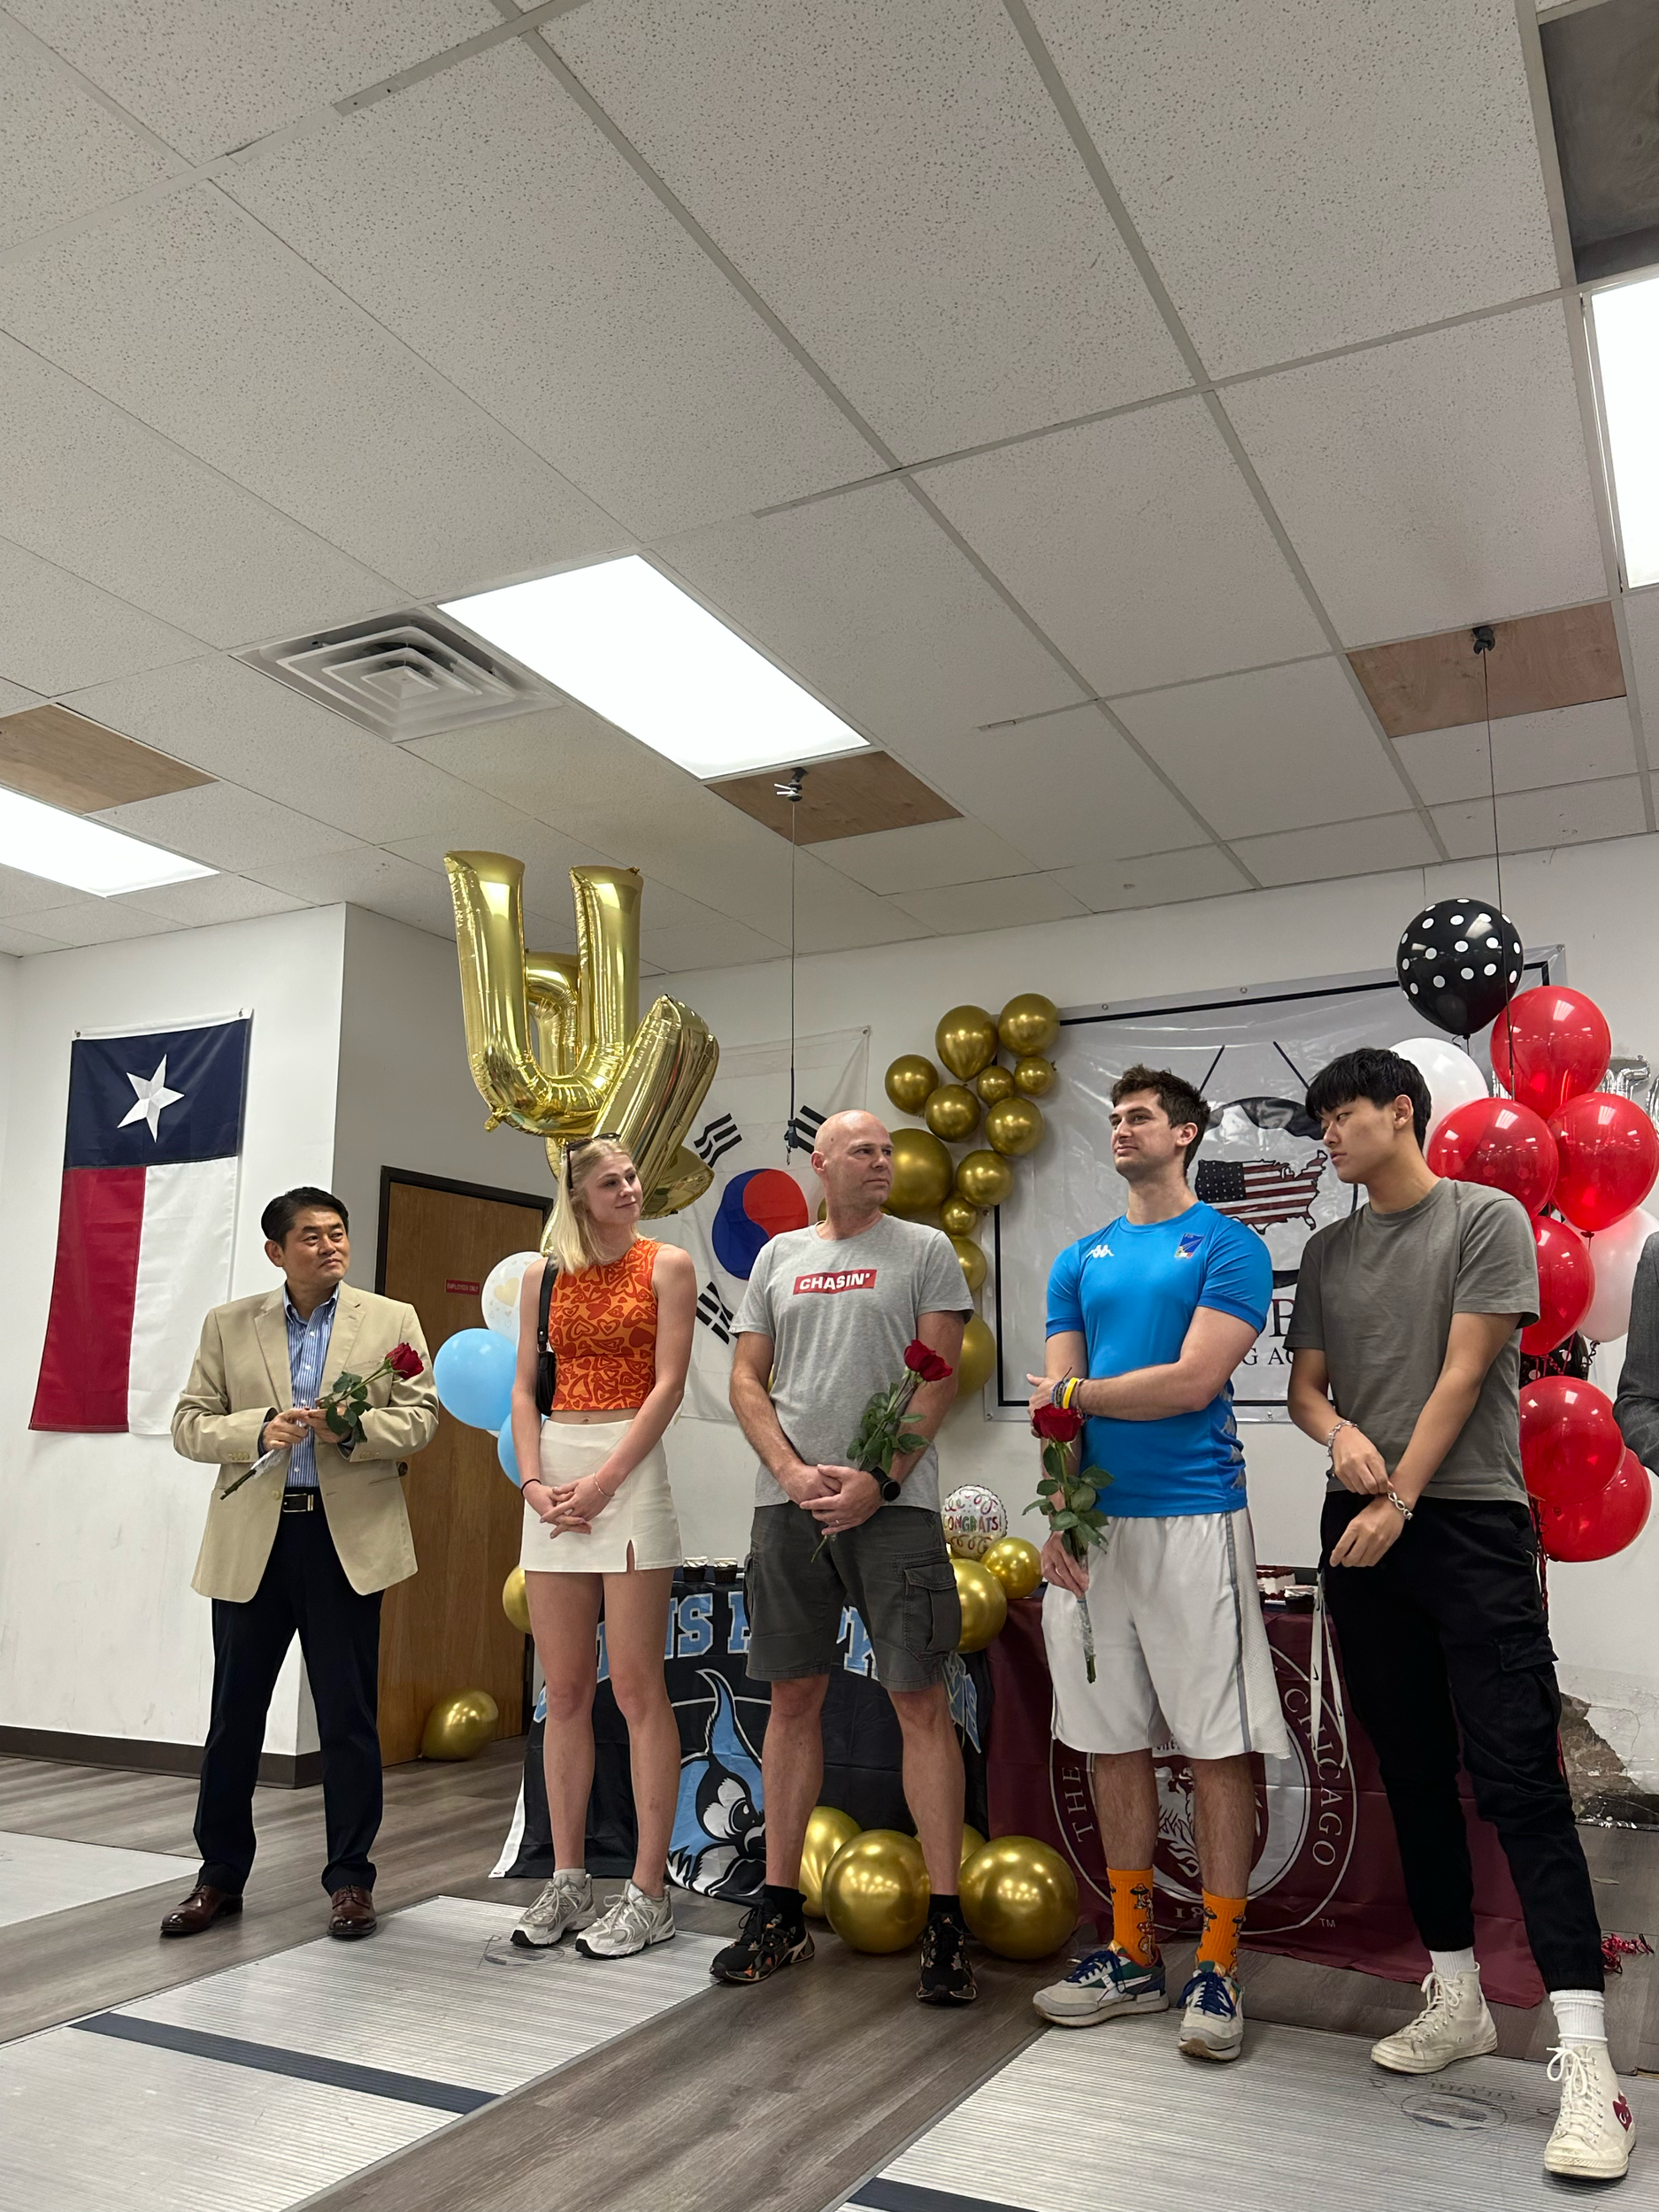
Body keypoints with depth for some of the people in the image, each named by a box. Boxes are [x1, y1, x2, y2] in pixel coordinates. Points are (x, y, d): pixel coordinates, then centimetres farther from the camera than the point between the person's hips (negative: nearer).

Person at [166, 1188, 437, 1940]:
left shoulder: (392, 1320, 4)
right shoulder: (227, 1325, 7)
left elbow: (421, 1418, 1)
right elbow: (189, 1426, 4)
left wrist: (355, 1428, -17)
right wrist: (259, 1428, -15)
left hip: (348, 1539, -1)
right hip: (251, 1540, 2)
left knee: (348, 1716, 5)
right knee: (234, 1713, 10)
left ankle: (350, 1877, 18)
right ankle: (220, 1875, 26)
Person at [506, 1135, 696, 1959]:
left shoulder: (667, 1266, 0)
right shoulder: (542, 1277, 12)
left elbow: (668, 1383, -6)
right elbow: (525, 1389, 10)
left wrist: (604, 1482, -13)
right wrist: (534, 1483, -4)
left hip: (630, 1471, -4)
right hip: (555, 1475, 4)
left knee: (637, 1689, -3)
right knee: (565, 1691, 9)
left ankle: (648, 1893, 6)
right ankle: (567, 1882, 19)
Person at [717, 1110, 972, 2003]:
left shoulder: (925, 1251, 4)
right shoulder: (777, 1256, 13)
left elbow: (937, 1378, -3)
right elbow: (746, 1378, 10)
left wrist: (878, 1482, -13)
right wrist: (795, 1474, -6)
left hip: (894, 1503, -3)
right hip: (788, 1502, 3)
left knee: (921, 1701, -3)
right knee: (793, 1697, 9)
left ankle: (945, 1921, 7)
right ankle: (780, 1910, 20)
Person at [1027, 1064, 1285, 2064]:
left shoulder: (1228, 1246, -2)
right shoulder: (1081, 1259, 14)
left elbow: (1192, 1382, -13)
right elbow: (1054, 1404, 8)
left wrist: (1075, 1392, -4)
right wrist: (1057, 1518, -2)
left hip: (1192, 1519, -5)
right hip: (1092, 1520, 5)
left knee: (1218, 1746, 2)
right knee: (1114, 1741, 12)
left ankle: (1218, 1969, 14)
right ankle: (1133, 1955, 25)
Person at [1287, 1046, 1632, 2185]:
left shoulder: (1487, 1217, -2)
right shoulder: (1329, 1250, 14)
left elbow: (1465, 1375, -8)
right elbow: (1304, 1384, 14)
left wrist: (1398, 1501, -11)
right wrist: (1340, 1431, -9)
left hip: (1471, 1524, -5)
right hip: (1361, 1534, 6)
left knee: (1519, 1779, -9)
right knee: (1414, 1773, 11)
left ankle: (1587, 2064, -5)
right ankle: (1457, 2000, 23)